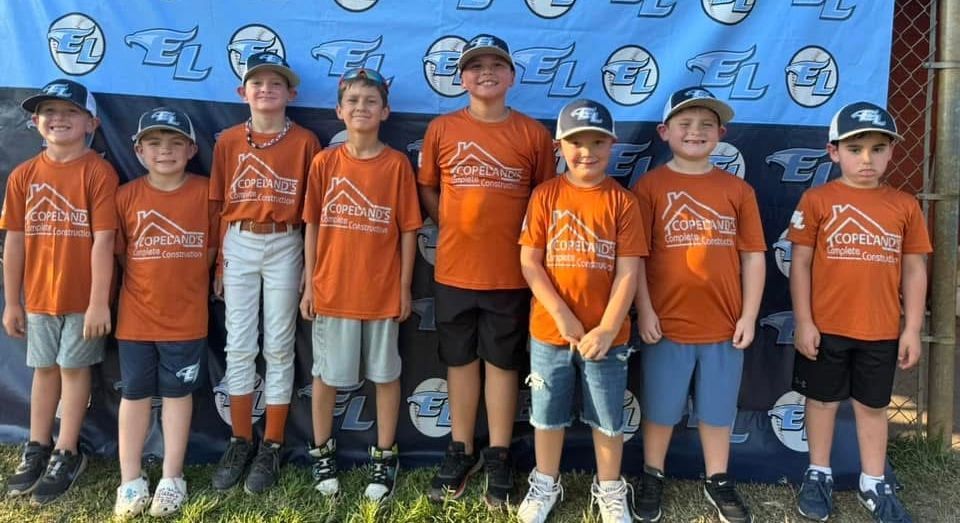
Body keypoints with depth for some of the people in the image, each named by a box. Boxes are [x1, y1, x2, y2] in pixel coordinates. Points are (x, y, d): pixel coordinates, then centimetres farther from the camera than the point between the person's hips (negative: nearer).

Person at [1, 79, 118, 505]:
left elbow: (102, 240, -15)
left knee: (74, 368, 8)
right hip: (38, 295, 4)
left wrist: (99, 301, -17)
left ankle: (66, 454, 21)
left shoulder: (99, 172, -12)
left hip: (83, 297, -4)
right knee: (44, 369, 17)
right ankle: (37, 449, 31)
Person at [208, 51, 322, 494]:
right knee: (239, 346, 7)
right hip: (239, 246, 2)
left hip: (284, 248, -2)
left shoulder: (304, 141, -1)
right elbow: (219, 205, 7)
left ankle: (271, 448, 16)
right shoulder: (228, 141, 5)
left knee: (278, 347, 5)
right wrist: (218, 261, 5)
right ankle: (241, 441, 20)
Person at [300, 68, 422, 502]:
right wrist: (309, 284, 2)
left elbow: (408, 230, -2)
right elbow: (313, 226, 4)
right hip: (332, 288, 1)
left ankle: (384, 457, 26)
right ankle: (322, 451, 32)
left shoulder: (397, 164, -4)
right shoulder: (324, 162, 0)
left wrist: (405, 286, -3)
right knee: (326, 374, 13)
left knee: (385, 375, 10)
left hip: (383, 291, -1)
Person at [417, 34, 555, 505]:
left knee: (502, 363, 9)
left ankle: (498, 458, 24)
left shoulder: (533, 133, -1)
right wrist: (455, 228, 1)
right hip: (453, 270, 1)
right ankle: (461, 452, 29)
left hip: (510, 273, -1)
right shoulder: (442, 129, 1)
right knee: (460, 361, 13)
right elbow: (426, 189, 9)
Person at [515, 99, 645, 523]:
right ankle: (545, 485, 35)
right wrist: (562, 315, -14)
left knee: (608, 418, 12)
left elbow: (628, 272, -8)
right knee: (548, 414, 15)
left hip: (606, 334, 0)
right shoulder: (546, 195, -3)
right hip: (549, 330, 1)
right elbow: (529, 262, -6)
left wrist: (608, 328, -15)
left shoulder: (623, 201, -4)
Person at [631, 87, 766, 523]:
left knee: (718, 409, 16)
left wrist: (749, 315, -1)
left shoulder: (737, 189, 3)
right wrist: (643, 310, -11)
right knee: (660, 409, 12)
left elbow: (754, 255, 3)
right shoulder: (650, 186, -4)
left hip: (723, 324, 2)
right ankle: (652, 479, 32)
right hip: (666, 323, -2)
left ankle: (718, 482, 34)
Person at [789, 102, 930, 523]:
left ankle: (874, 484, 30)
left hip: (881, 331, 2)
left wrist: (912, 329, 2)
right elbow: (800, 263, -5)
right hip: (825, 328, -2)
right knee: (822, 400, 13)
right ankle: (819, 474, 30)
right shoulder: (817, 200, -7)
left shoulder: (904, 206, 1)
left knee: (873, 406, 15)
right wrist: (803, 322, -8)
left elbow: (914, 270, 5)